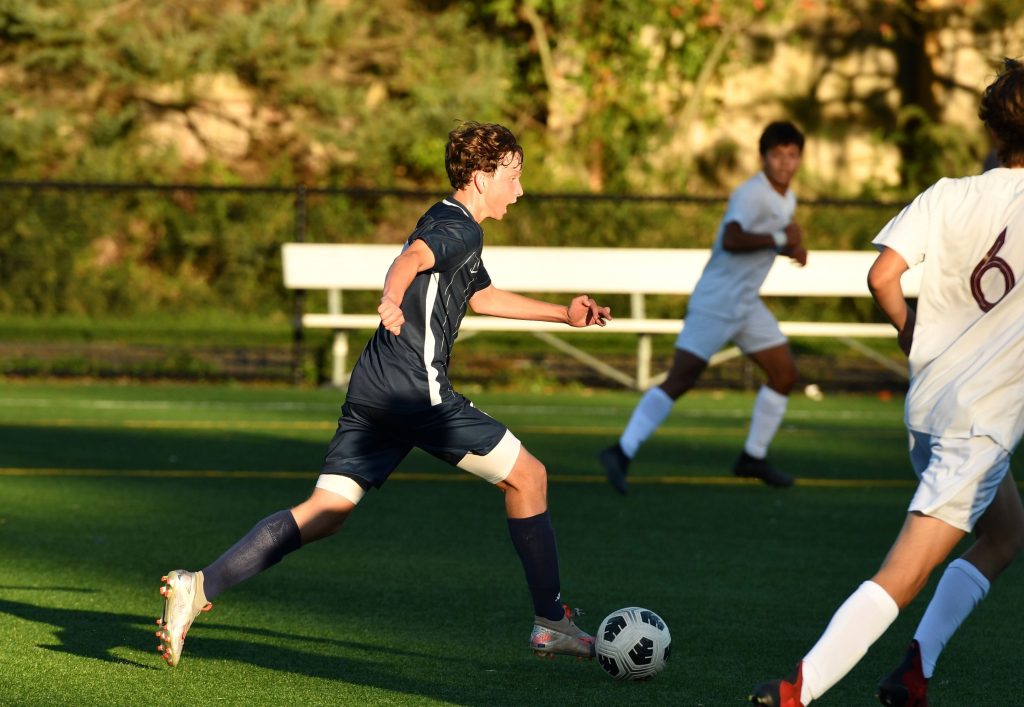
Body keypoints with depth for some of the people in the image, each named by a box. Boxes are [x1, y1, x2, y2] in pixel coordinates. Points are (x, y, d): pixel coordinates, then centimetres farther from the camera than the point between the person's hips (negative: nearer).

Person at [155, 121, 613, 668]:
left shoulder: (445, 224, 26)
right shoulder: (461, 228, -5)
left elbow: (483, 296, 42)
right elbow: (411, 259, -27)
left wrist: (563, 314, 45)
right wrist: (391, 301, -48)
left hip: (371, 392, 9)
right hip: (417, 390, -9)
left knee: (324, 513, 0)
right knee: (527, 477, 4)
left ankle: (199, 586, -15)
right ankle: (551, 622, 11)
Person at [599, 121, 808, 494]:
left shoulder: (787, 198, 11)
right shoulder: (752, 193, -18)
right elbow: (732, 240, -33)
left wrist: (792, 248, 6)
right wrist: (781, 238, -25)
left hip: (746, 304, 9)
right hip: (715, 304, -9)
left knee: (785, 374, 9)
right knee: (680, 379, -14)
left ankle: (753, 457, 20)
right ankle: (621, 453, -16)